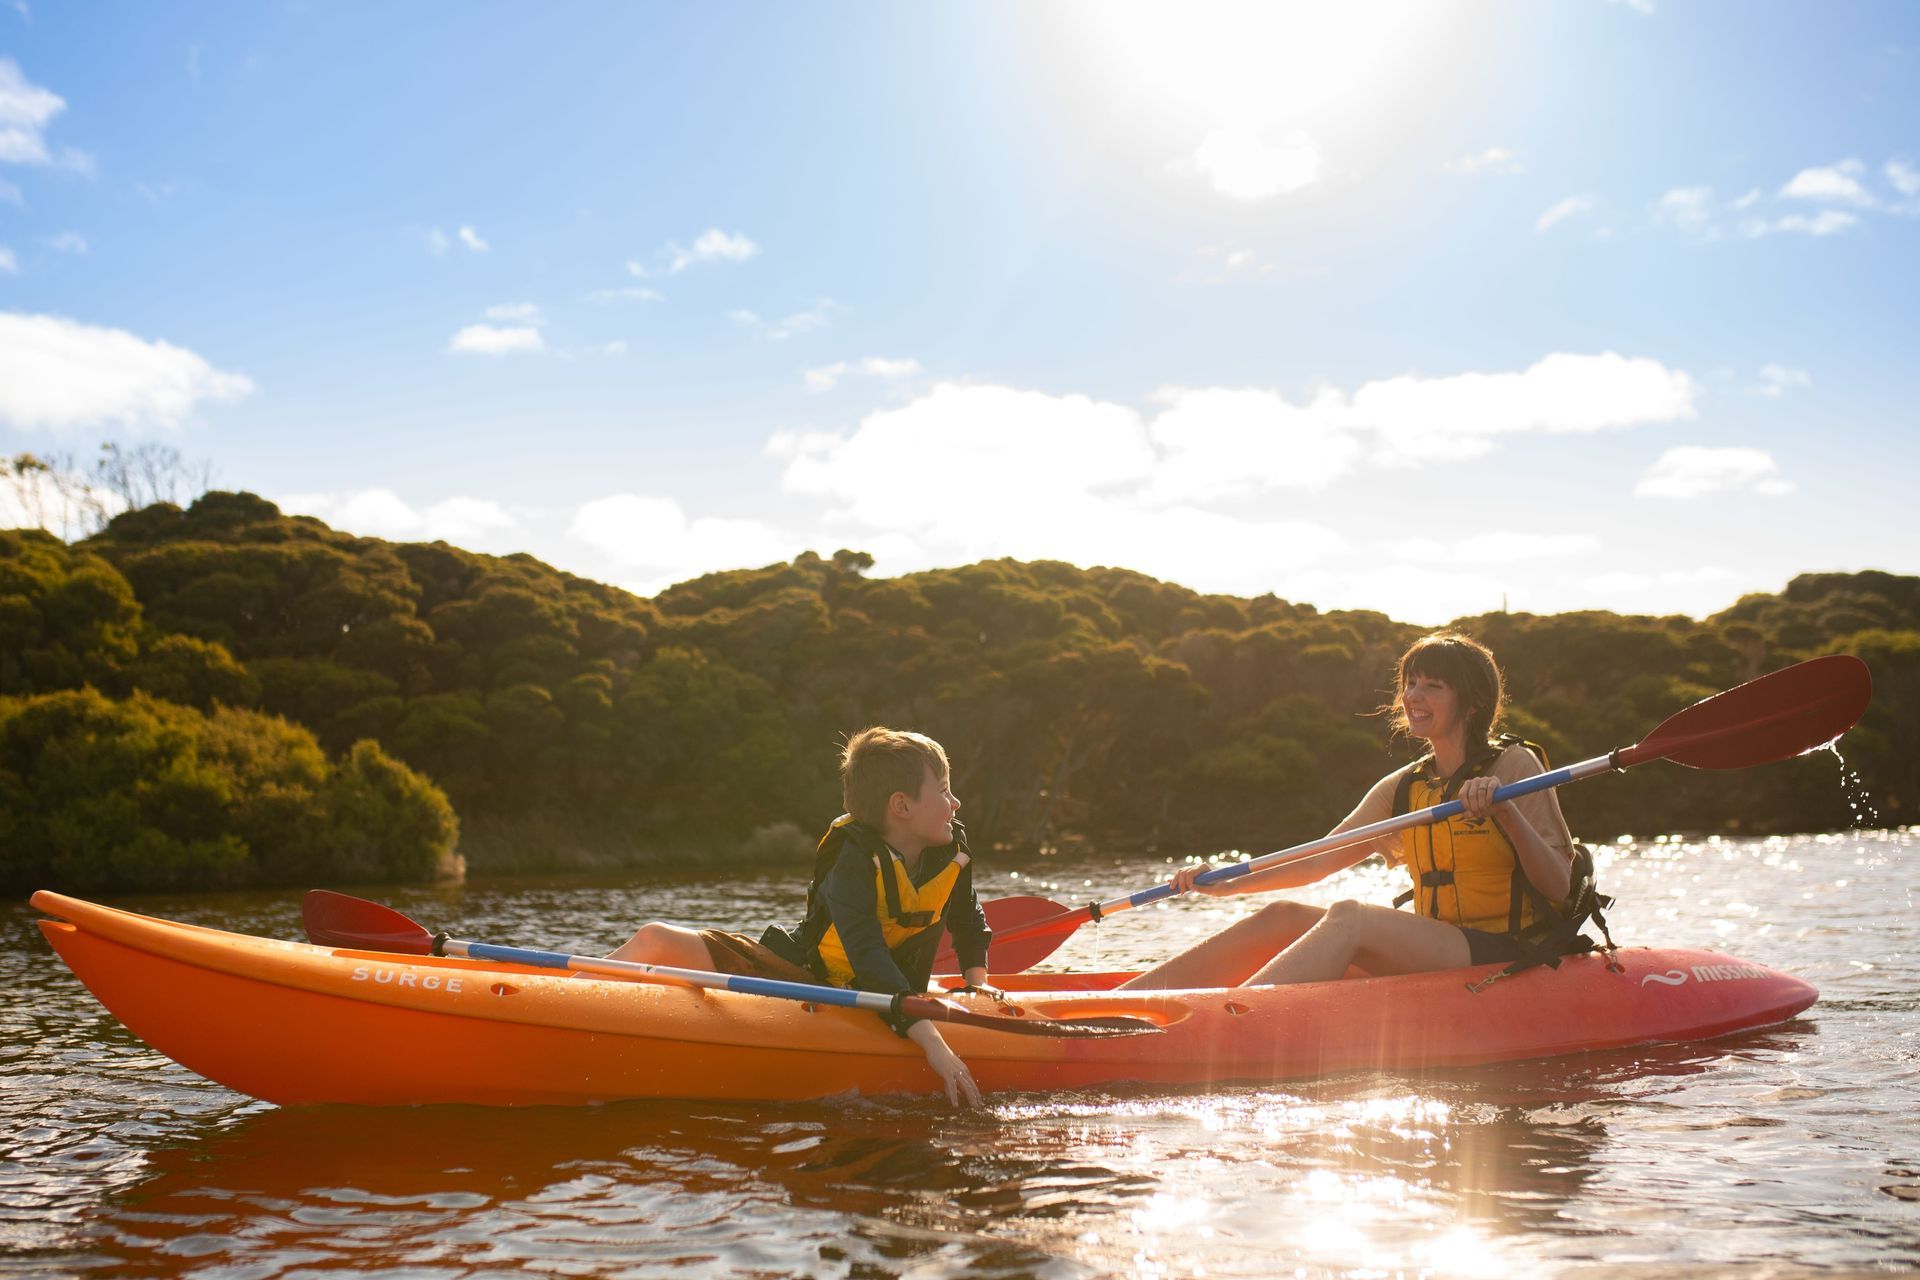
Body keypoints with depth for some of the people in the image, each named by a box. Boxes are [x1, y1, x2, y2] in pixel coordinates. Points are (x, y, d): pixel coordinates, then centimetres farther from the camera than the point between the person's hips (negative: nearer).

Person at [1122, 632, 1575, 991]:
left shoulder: (1514, 765, -2)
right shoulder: (1401, 789, 15)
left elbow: (1559, 888, -9)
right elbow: (1318, 862, 10)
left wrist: (1506, 810, -24)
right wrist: (1229, 883, -3)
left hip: (1508, 957, -6)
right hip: (1431, 958, 6)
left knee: (1349, 918, -30)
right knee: (1283, 917, -12)